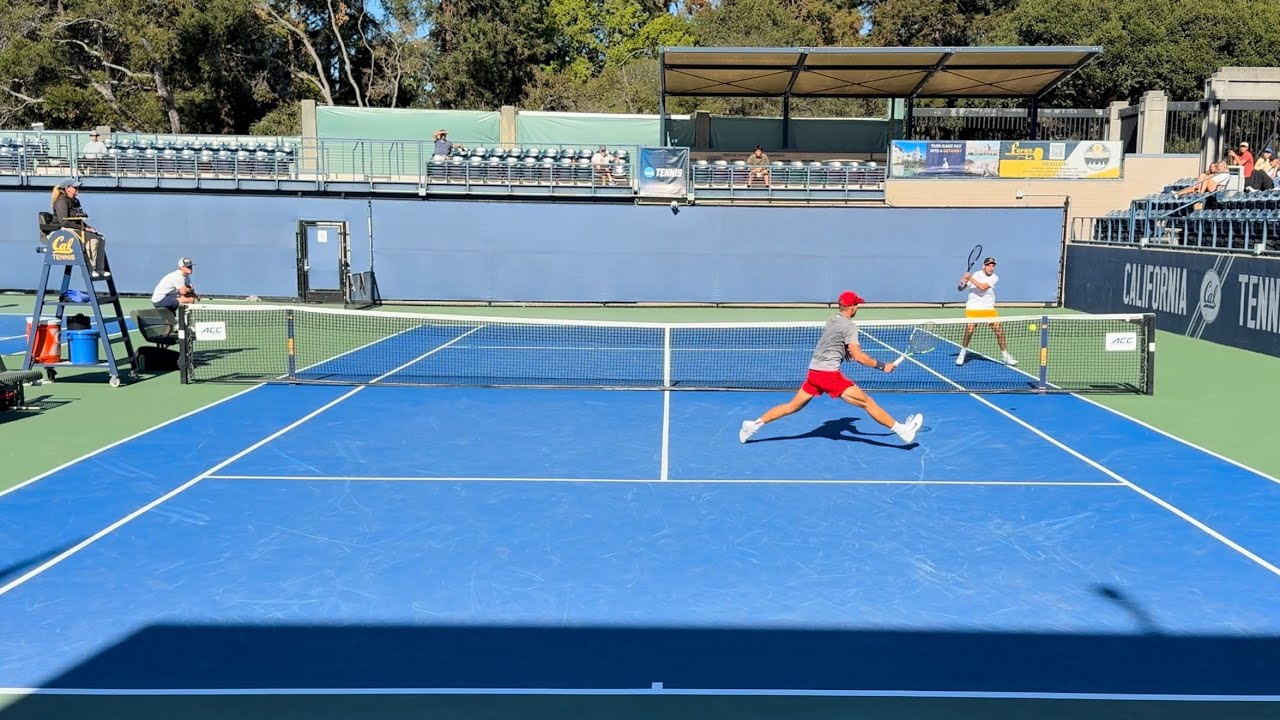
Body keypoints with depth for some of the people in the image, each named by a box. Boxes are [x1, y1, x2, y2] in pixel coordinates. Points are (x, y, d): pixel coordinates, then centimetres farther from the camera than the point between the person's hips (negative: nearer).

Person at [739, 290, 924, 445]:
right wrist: (882, 366, -8)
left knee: (792, 406, 15)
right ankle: (902, 430, -7)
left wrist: (848, 353, 10)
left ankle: (753, 425, 13)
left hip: (814, 371, 8)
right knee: (867, 402, -7)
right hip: (830, 374, -8)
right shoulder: (849, 325, -8)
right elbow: (858, 356, -15)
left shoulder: (831, 321, 18)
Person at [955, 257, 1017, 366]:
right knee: (969, 329, -15)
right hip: (973, 308, -1)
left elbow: (983, 287, -21)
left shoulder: (994, 278, -3)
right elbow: (960, 288, 2)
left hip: (989, 309, 1)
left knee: (999, 330, -5)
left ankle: (1005, 356, 9)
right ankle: (963, 352, 8)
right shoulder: (976, 274, 0)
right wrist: (962, 282, -20)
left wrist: (970, 278, -21)